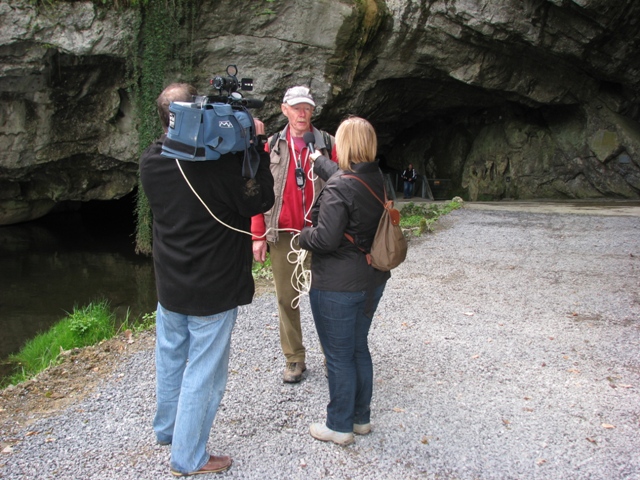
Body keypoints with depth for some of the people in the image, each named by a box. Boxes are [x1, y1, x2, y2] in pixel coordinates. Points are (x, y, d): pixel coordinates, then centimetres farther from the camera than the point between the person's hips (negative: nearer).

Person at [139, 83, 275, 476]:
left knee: (170, 359, 24)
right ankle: (188, 457, 24)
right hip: (214, 290, -6)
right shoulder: (222, 162, -24)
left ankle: (167, 429, 46)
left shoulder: (151, 162, -6)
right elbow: (260, 201, -14)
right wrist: (256, 145, -8)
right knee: (204, 372, 9)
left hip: (169, 285, 6)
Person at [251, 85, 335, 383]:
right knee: (286, 299, 10)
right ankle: (294, 359, 24)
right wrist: (258, 236, 0)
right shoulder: (272, 146, 7)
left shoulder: (327, 144, 2)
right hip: (282, 235, 2)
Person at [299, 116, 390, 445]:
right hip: (372, 280, 8)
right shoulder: (377, 180, 4)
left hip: (337, 287, -8)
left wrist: (303, 236, -4)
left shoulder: (338, 189, -22)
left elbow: (326, 238, -25)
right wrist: (319, 161, 38)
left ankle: (340, 426, 23)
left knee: (338, 356, 7)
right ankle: (361, 417, 35)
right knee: (359, 349, 21)